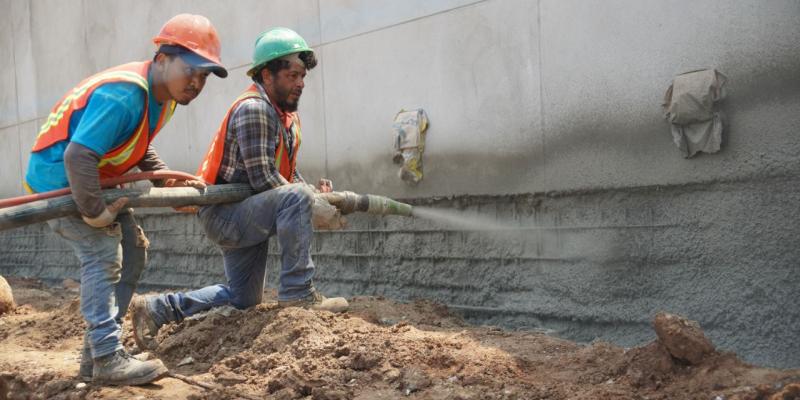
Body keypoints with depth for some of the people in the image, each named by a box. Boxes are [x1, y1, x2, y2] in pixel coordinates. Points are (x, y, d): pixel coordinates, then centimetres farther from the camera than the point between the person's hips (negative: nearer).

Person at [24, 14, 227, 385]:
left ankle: (96, 351, 13)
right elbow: (78, 156, -37)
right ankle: (107, 359, -12)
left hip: (90, 176, 10)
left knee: (133, 249, 9)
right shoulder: (123, 94, -31)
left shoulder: (164, 95, 0)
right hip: (58, 176, -10)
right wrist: (94, 212, -29)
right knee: (102, 254, -16)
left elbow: (141, 151, 11)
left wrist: (171, 183, -3)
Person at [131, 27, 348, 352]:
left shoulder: (287, 114, 11)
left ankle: (156, 309, 24)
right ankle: (297, 292, -25)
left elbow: (290, 174, 12)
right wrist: (310, 196, -15)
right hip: (224, 215, -10)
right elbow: (264, 180, -25)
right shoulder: (253, 109, -19)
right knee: (297, 198, -32)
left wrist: (315, 194, -7)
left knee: (243, 299, 18)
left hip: (244, 216, 10)